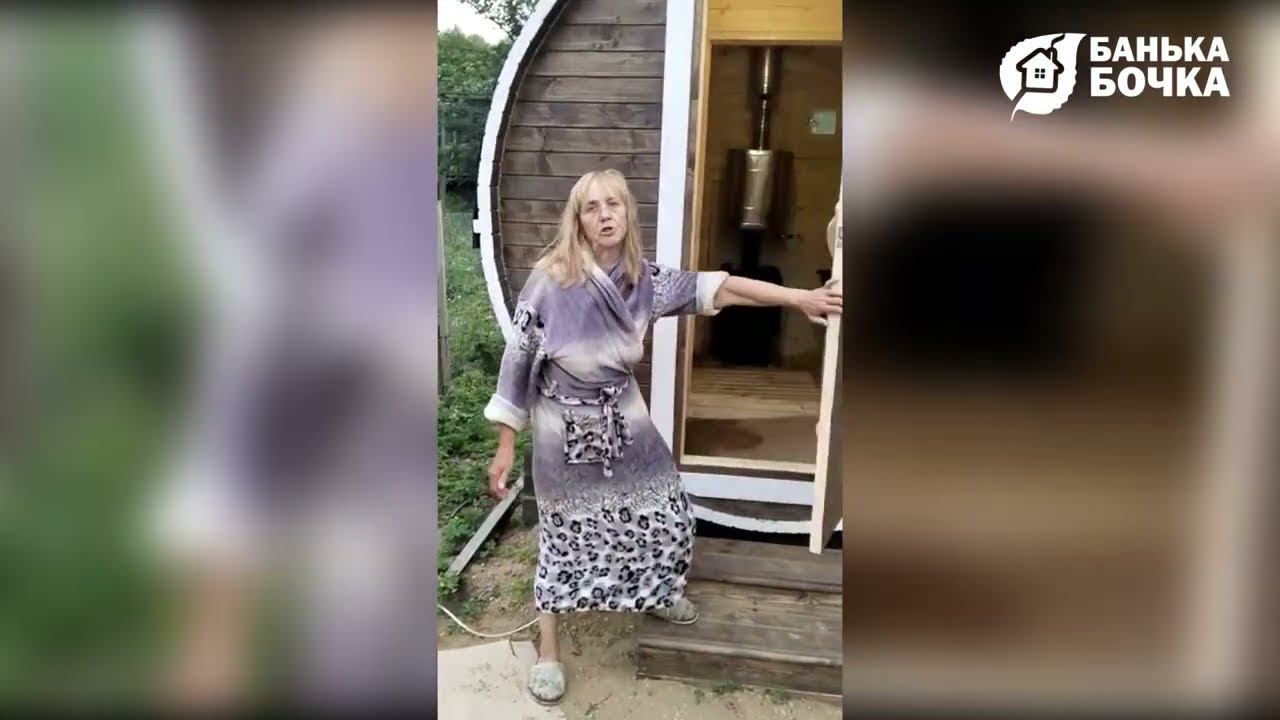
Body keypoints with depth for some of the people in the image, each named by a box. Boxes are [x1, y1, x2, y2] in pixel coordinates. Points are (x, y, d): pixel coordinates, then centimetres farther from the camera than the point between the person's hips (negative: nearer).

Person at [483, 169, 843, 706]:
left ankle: (655, 594, 45)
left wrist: (799, 297, -10)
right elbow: (517, 361, -14)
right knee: (564, 537, 8)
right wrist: (505, 446, -12)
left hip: (625, 422, 4)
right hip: (564, 430, -4)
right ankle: (548, 650, 29)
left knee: (668, 515, 13)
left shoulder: (644, 279, -7)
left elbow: (718, 289, -6)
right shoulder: (550, 280, -19)